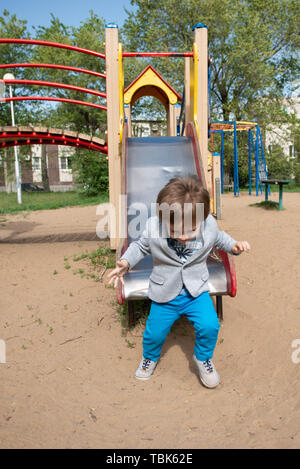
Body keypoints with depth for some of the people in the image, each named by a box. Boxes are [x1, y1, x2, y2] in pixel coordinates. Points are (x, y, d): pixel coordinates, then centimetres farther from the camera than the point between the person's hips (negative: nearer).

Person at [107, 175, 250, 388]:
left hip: (196, 291, 1)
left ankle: (203, 358, 20)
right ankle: (150, 357, 45)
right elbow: (140, 246, 0)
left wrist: (233, 245, -10)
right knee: (154, 332, 8)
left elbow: (219, 238, 8)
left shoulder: (210, 225, -17)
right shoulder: (153, 227, -21)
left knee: (209, 326, -14)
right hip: (164, 294, 0)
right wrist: (125, 262, -16)